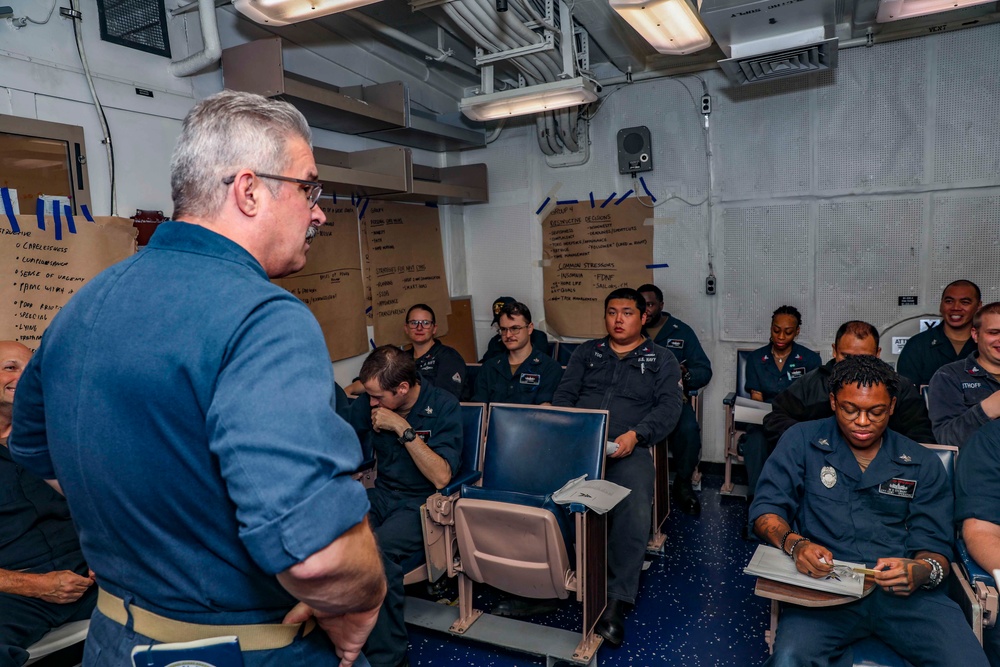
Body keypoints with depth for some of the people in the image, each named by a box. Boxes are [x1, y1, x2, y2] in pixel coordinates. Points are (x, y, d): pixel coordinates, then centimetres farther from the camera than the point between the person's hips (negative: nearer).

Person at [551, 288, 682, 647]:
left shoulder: (662, 359, 16)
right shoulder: (586, 352, 23)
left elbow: (669, 407, 4)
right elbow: (564, 394, 16)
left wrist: (636, 434, -15)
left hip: (628, 448, -1)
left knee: (635, 511, -29)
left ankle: (617, 601, -17)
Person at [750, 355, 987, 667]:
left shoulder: (923, 464, 13)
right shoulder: (802, 441, 7)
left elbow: (935, 545, 8)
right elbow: (766, 508, 3)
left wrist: (922, 571, -16)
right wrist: (795, 544, -18)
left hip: (905, 592, 3)